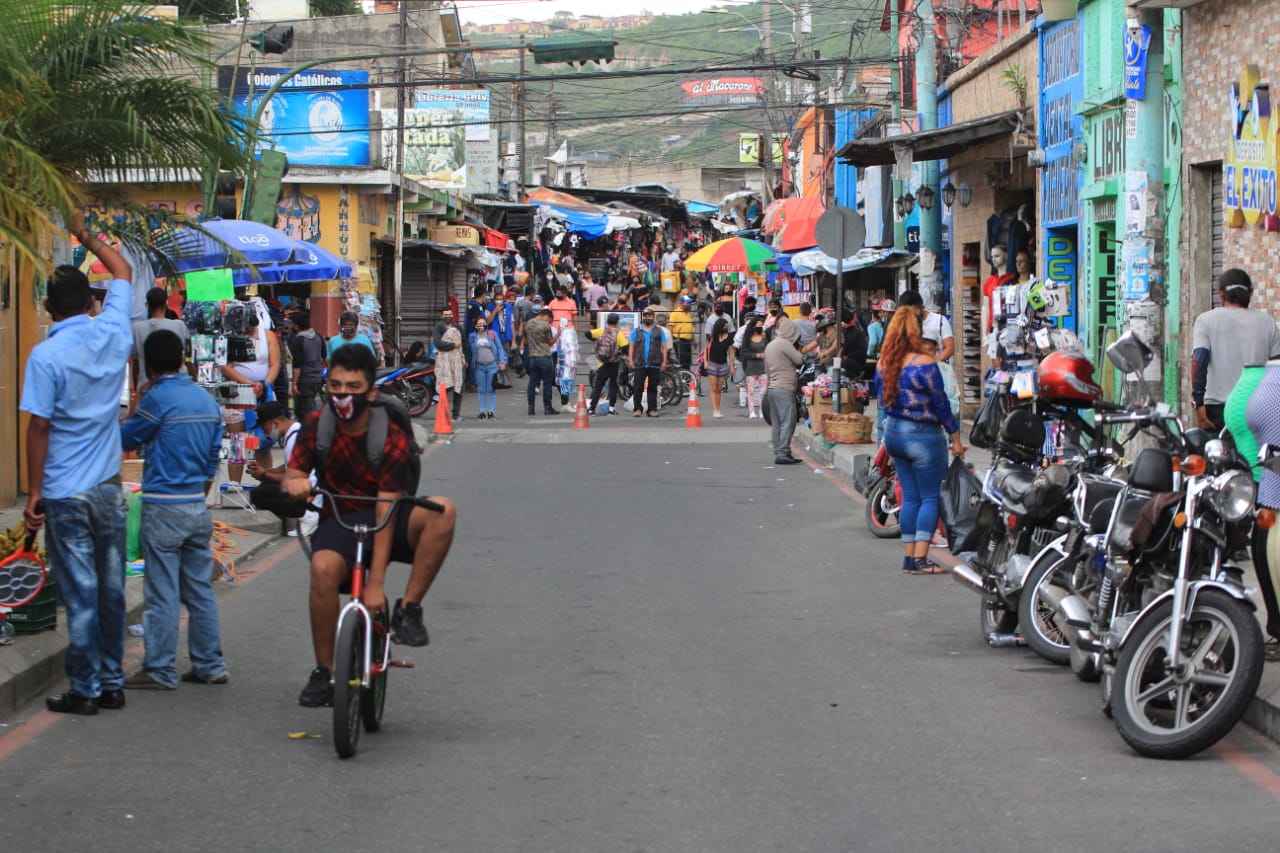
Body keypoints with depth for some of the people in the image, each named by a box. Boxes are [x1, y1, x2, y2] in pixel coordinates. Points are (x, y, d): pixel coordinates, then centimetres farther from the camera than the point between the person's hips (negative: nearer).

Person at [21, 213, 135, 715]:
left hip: (65, 494, -5)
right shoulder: (113, 335, 0)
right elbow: (123, 273, 18)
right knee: (111, 590, 11)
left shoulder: (46, 356, -14)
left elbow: (39, 429, -13)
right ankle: (112, 683, 18)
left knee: (80, 595, 0)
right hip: (108, 488, 5)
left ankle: (84, 691, 5)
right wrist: (87, 238, 30)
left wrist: (34, 493, -7)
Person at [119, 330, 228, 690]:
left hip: (163, 508, -7)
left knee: (163, 593, -2)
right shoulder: (206, 399, 9)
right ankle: (210, 664, 15)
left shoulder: (158, 398, -13)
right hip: (198, 508, 7)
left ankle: (160, 670, 1)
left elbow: (126, 439, -1)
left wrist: (137, 401, 9)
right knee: (200, 589, 12)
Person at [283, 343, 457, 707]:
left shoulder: (392, 440, -15)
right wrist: (294, 483, -32)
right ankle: (323, 673, -19)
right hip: (338, 521, 1)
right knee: (323, 568, -34)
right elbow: (291, 476, -2)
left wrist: (376, 582, -27)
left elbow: (385, 510, -21)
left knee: (443, 511, -32)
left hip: (382, 521, -1)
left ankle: (408, 608, -20)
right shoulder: (316, 427, -4)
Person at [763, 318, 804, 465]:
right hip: (785, 389, -9)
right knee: (788, 421, -9)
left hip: (772, 387, 9)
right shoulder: (784, 343, -10)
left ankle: (778, 452, 10)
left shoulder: (769, 346, 18)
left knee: (777, 423, 9)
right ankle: (783, 452, -15)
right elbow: (799, 360, -11)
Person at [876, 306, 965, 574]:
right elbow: (940, 403, -12)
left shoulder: (884, 364, 3)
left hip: (892, 432, 7)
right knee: (930, 497, 0)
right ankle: (920, 558, -5)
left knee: (909, 496, 13)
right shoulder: (924, 363, -16)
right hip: (922, 436, -7)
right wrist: (955, 437, -4)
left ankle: (909, 556, 12)